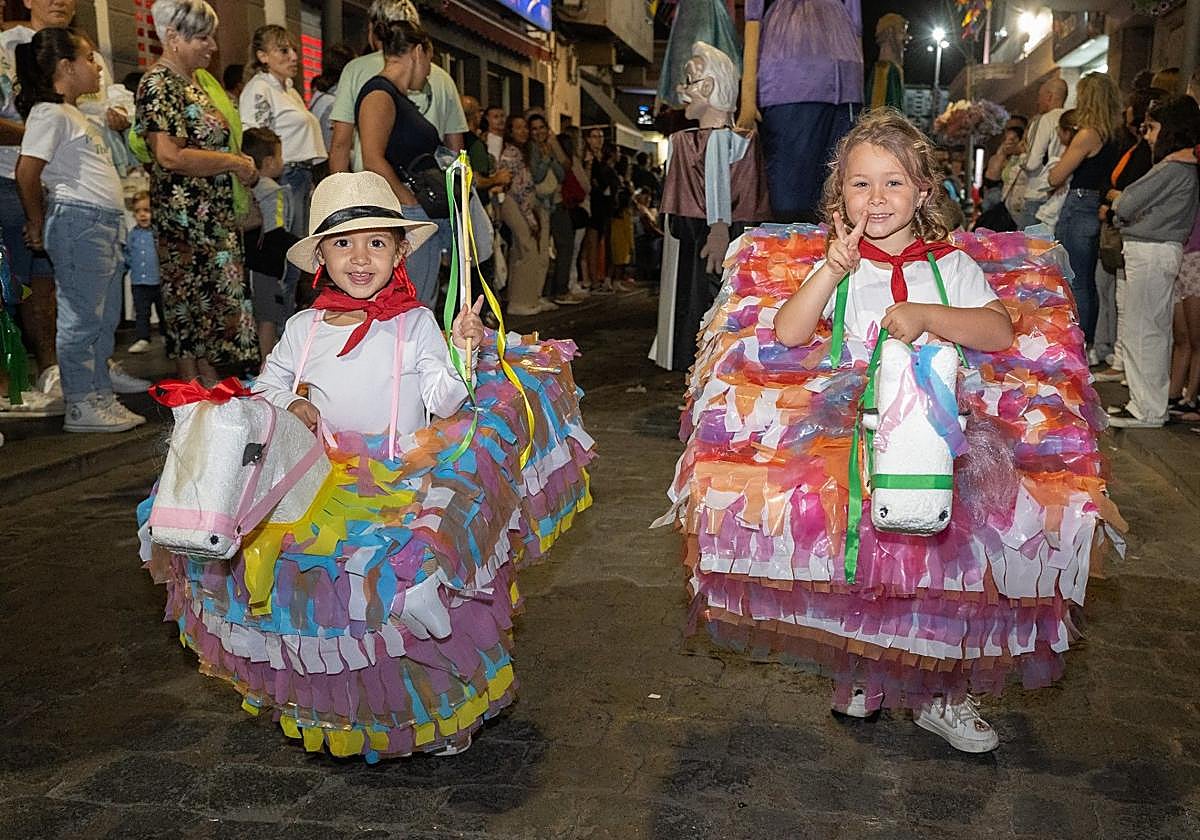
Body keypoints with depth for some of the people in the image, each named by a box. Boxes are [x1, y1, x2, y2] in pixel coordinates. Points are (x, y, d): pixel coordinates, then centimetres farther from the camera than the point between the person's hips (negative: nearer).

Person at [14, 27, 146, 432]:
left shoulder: (74, 114, 22)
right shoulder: (49, 112, -8)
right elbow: (27, 172, -12)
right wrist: (38, 224, -4)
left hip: (107, 222, 10)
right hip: (79, 220, -10)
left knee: (105, 318, 12)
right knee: (81, 317, -5)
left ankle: (101, 398, 20)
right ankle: (80, 407, 1)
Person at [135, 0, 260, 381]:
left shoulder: (197, 79, 14)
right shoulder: (159, 85, -13)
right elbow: (170, 156, -24)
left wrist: (242, 164, 9)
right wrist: (233, 162, -16)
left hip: (216, 213, 9)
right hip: (185, 217, -9)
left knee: (217, 298, 11)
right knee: (189, 304, -2)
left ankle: (212, 383, 19)